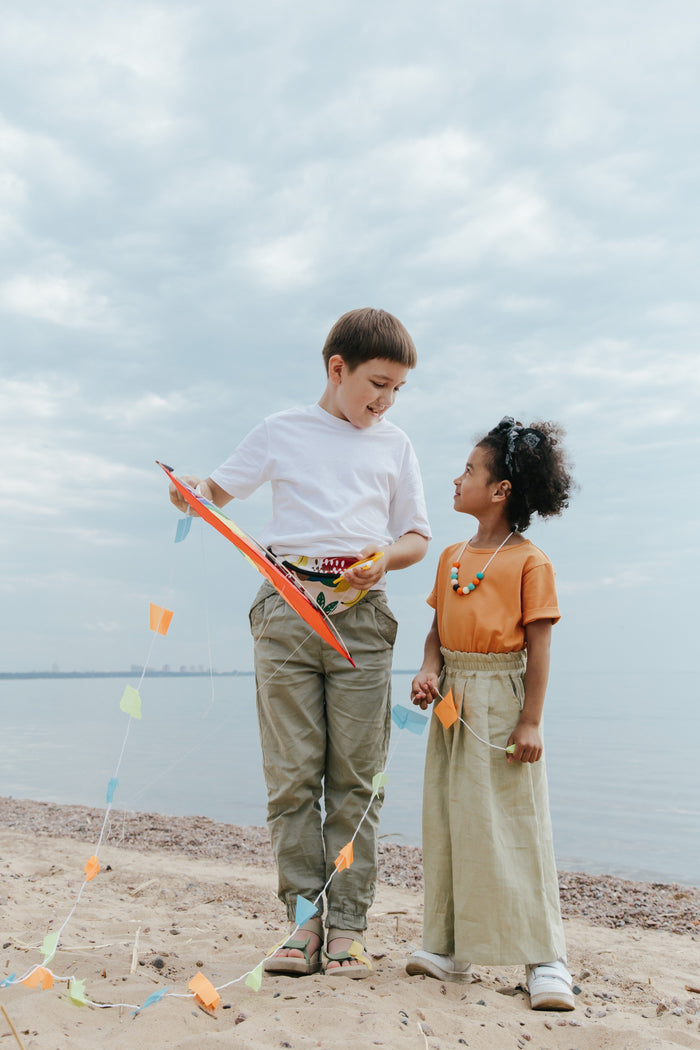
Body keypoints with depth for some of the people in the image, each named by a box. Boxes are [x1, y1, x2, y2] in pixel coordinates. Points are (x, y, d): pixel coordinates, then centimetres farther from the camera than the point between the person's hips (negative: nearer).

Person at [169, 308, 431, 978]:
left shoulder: (395, 445, 16)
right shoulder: (282, 432, 12)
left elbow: (417, 537, 16)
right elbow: (221, 487, 19)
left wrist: (384, 556, -5)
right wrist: (190, 490, -3)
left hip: (360, 617, 1)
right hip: (287, 610, 0)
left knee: (355, 776, 0)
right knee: (292, 773, 0)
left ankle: (347, 925, 7)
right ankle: (303, 918, 8)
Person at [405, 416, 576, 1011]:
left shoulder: (529, 561, -7)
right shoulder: (452, 556, 13)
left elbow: (538, 646, -10)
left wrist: (530, 721, -14)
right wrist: (429, 672, -5)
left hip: (501, 698, -7)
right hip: (451, 699, 7)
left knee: (514, 825, -4)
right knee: (447, 822, 10)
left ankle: (546, 959, 8)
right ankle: (449, 948, 22)